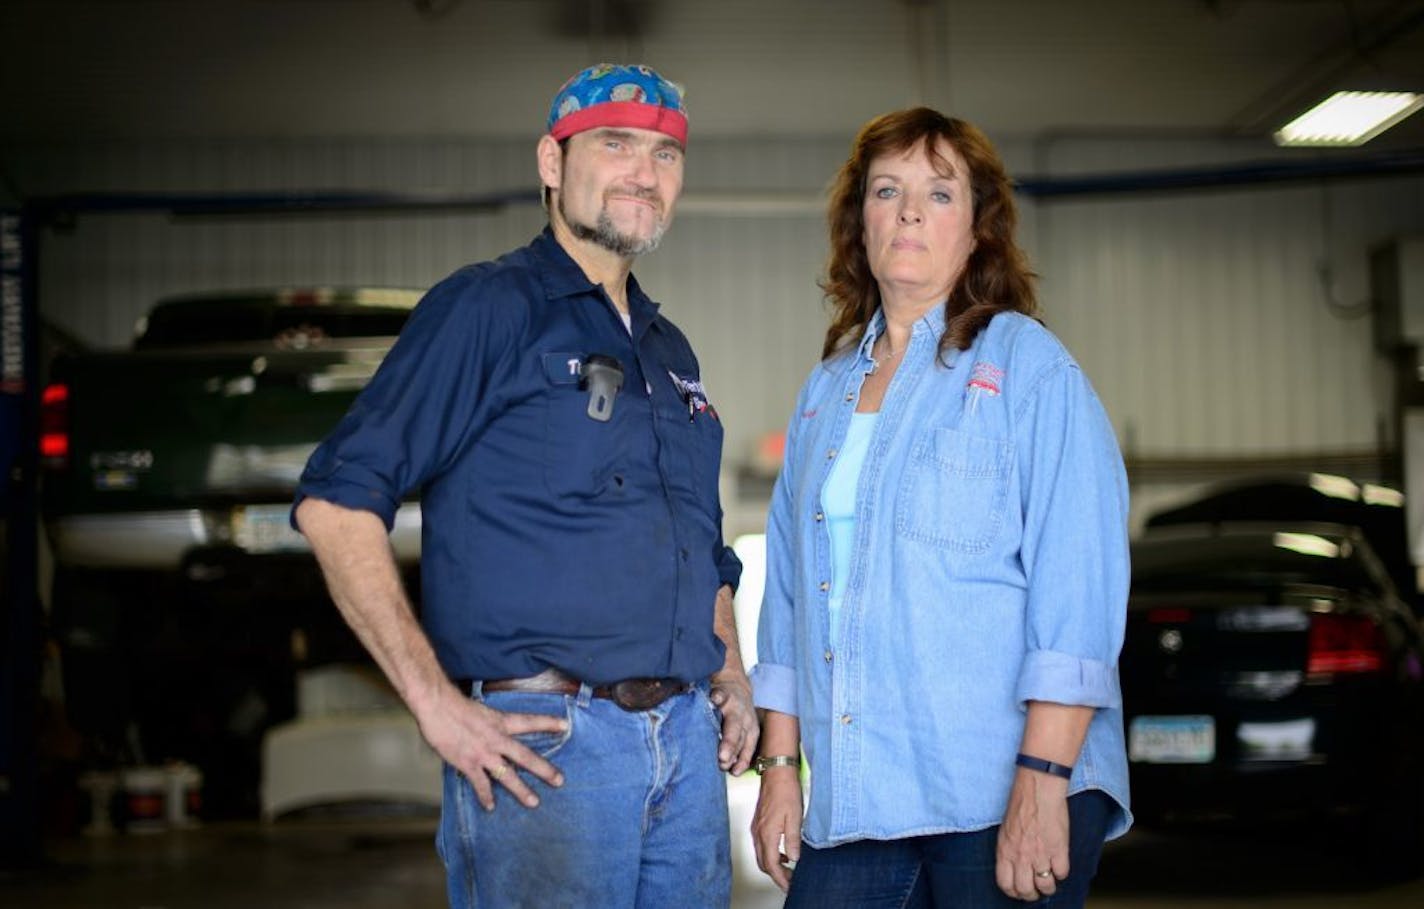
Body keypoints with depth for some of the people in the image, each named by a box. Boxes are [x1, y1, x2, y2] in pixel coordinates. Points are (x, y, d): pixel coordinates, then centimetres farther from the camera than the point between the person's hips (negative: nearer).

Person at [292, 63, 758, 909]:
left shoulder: (669, 350, 18)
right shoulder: (487, 309, -5)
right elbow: (336, 502, -12)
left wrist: (733, 679, 13)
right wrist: (435, 702, -16)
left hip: (689, 742, 7)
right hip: (546, 741, -7)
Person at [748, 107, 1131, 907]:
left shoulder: (1026, 364, -3)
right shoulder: (827, 390, 15)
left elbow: (1077, 590, -11)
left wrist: (1042, 782, -18)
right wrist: (779, 767, 11)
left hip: (1000, 797, -5)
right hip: (855, 800, 5)